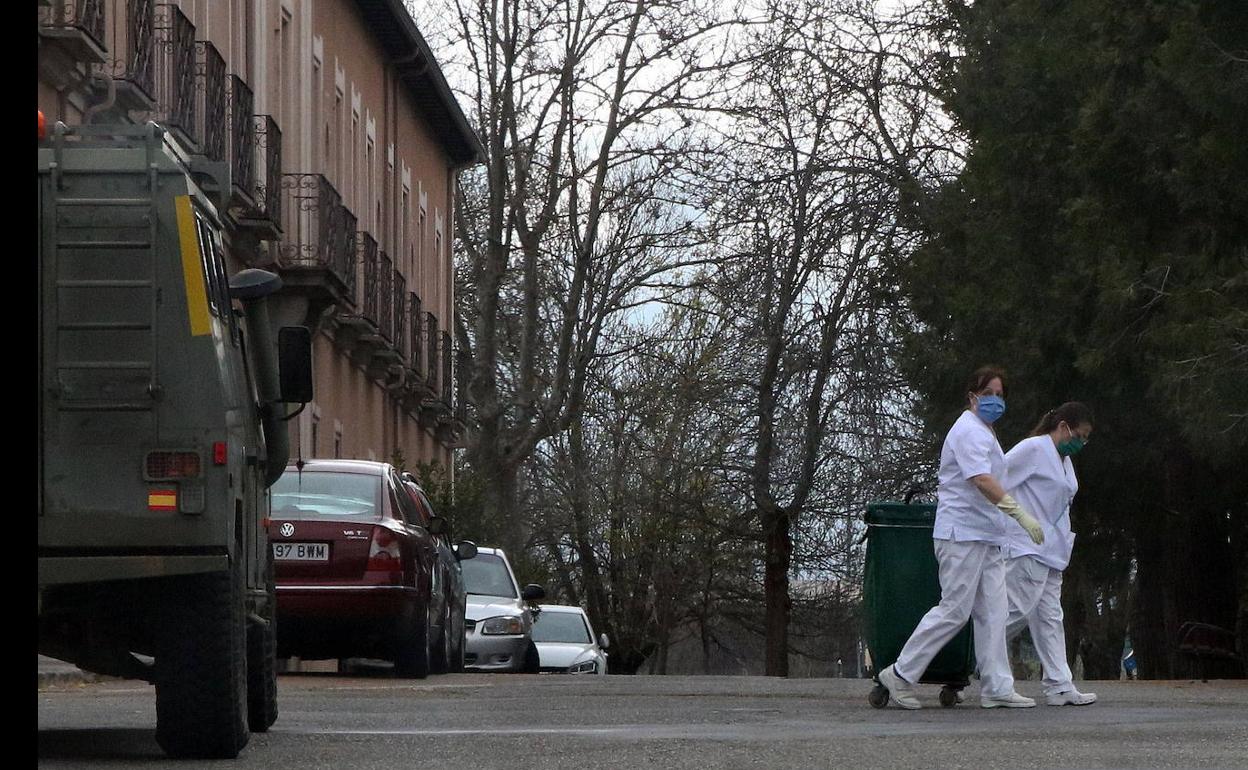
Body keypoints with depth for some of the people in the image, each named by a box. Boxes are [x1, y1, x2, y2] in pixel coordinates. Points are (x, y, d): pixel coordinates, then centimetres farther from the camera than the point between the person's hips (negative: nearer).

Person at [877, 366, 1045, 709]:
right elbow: (981, 480, -27)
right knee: (954, 610, -8)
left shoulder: (984, 432, 21)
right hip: (963, 534, -10)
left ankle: (997, 687, 3)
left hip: (985, 538, 10)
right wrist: (1020, 513, -34)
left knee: (993, 612, 4)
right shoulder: (969, 431, -13)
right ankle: (901, 674, 0)